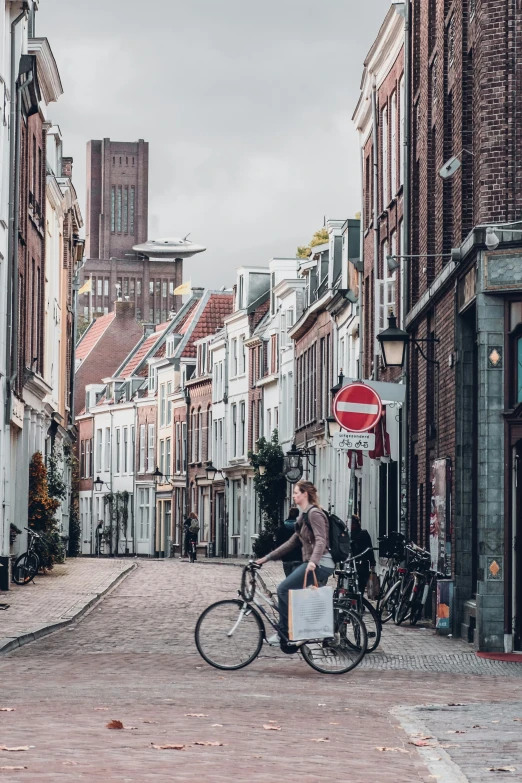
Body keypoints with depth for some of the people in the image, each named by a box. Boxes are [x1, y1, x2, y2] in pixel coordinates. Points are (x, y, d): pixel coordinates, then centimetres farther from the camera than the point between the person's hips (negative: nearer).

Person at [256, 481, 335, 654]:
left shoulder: (314, 513, -9)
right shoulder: (304, 516, 22)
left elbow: (320, 540, -23)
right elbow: (292, 542, 24)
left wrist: (313, 561, -39)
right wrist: (267, 558, 21)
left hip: (319, 564, -11)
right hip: (313, 564, 11)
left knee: (283, 589, -15)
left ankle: (285, 634, -14)